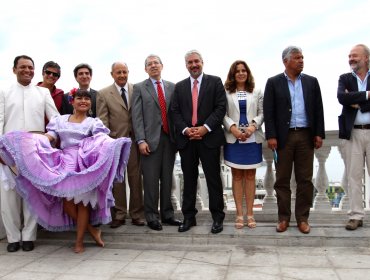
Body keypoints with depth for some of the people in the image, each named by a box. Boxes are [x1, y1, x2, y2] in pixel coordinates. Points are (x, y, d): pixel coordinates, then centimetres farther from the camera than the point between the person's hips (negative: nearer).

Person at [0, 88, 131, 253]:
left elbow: (102, 138, -10)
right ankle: (91, 229, 13)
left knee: (83, 200, -3)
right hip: (64, 164, 2)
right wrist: (30, 140, -12)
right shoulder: (60, 120, 16)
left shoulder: (93, 122, 8)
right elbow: (48, 137, 6)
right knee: (66, 200, -6)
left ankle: (79, 240, 9)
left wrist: (113, 143, -32)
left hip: (85, 164, -2)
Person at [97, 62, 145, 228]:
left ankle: (137, 214, 17)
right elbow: (102, 121, -1)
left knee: (136, 179, 6)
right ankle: (119, 215, 17)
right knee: (117, 180, 6)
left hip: (134, 141, 1)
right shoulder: (103, 94, 3)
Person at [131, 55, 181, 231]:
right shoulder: (139, 88, 5)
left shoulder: (172, 87, 13)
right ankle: (152, 216, 11)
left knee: (167, 178, 9)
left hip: (169, 138, 3)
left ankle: (167, 213, 20)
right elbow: (137, 116, -2)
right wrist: (141, 140, -11)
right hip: (151, 139, -3)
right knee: (151, 180, -1)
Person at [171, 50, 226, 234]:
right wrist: (185, 129, -8)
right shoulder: (179, 86, 14)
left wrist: (205, 127, -13)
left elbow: (221, 107, -4)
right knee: (189, 179, 9)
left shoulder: (215, 82, 5)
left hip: (209, 137, -3)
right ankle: (189, 217, 19)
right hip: (186, 139, 3)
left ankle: (217, 217, 14)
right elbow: (175, 111, 8)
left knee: (213, 179, 2)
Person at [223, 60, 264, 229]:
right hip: (233, 139, -1)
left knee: (250, 175, 4)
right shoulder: (226, 93, 4)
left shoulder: (256, 92, 10)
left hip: (252, 139, 1)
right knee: (237, 176, 3)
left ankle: (250, 214, 10)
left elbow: (261, 113, 4)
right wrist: (233, 128, -15)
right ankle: (239, 214, 9)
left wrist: (253, 126, -13)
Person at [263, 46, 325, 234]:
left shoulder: (311, 82, 10)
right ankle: (283, 218, 16)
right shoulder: (274, 83, 3)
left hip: (306, 136, 2)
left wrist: (319, 134, 1)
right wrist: (271, 136, -10)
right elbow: (268, 112, -2)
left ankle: (302, 218, 17)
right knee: (282, 180, 5)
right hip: (283, 137, -2)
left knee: (305, 179, 5)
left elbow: (318, 109, 8)